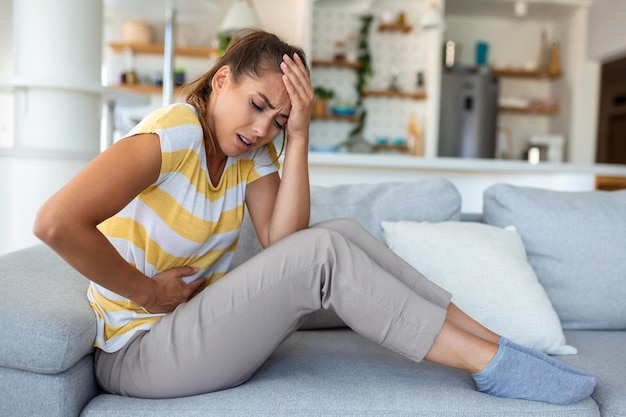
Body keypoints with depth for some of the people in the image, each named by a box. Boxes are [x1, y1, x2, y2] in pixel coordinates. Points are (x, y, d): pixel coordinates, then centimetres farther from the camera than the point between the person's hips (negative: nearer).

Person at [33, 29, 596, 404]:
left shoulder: (254, 154, 3)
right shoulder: (170, 134, -20)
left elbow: (281, 241, -13)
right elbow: (56, 222, -30)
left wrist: (297, 137, -18)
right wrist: (146, 293, -19)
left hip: (199, 326, 7)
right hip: (140, 354, -7)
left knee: (343, 233, -9)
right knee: (323, 253, -25)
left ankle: (487, 338, -6)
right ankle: (494, 366, -17)